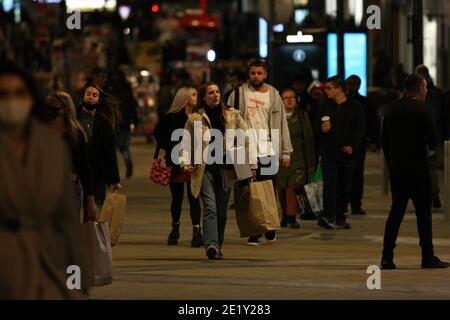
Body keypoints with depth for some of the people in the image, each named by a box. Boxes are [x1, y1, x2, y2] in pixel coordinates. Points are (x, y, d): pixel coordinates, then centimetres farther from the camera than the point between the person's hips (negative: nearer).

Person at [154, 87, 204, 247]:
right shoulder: (172, 117, -4)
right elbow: (158, 133, 4)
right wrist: (169, 147, -4)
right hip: (176, 160, -1)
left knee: (194, 196, -6)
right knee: (177, 197, 8)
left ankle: (197, 231, -7)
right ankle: (175, 228, 24)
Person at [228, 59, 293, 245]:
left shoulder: (273, 95, 8)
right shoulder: (239, 94, 5)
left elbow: (281, 123, 8)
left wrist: (286, 152, 5)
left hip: (268, 150, 1)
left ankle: (270, 229, 23)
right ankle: (253, 233, -1)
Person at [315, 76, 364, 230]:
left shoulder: (354, 107, 3)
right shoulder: (325, 107, 8)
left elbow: (359, 129, 3)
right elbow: (316, 128, 13)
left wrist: (352, 146, -9)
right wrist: (322, 129, -10)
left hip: (346, 152, 0)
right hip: (329, 152, 0)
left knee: (344, 186, 6)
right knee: (330, 182, -13)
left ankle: (340, 218, 15)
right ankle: (328, 217, -20)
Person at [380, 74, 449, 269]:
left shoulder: (392, 109, 6)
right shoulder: (423, 109, -10)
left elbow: (384, 140, 8)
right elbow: (433, 139, -14)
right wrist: (430, 147, 9)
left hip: (396, 170, 5)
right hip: (418, 169, -5)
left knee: (396, 211, 9)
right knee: (423, 212, 2)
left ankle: (387, 257, 3)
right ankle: (428, 257, 5)